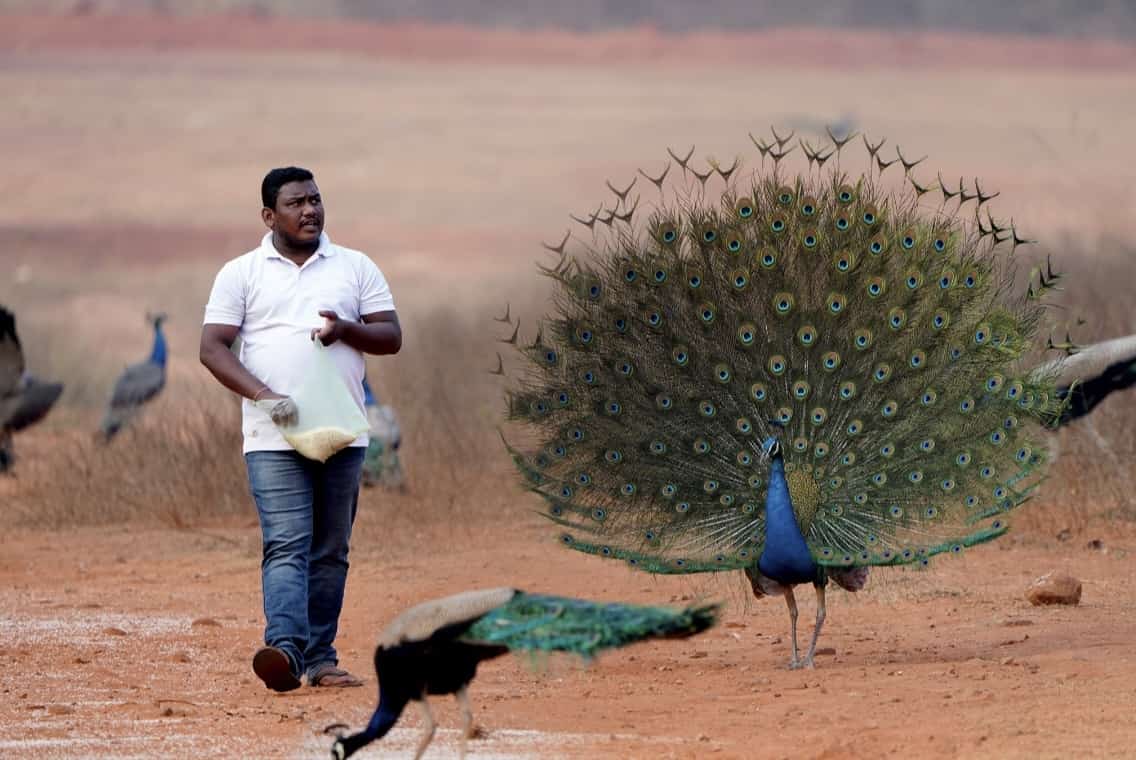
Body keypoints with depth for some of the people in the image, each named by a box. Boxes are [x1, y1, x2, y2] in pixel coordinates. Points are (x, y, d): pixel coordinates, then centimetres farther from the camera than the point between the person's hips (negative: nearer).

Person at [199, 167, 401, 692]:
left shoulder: (356, 268, 13)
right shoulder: (241, 274, 6)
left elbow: (391, 336, 11)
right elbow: (212, 347, -1)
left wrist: (346, 328, -10)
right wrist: (264, 396, -15)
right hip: (272, 437, -3)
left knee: (330, 552, 6)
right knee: (286, 545, -16)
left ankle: (320, 658, 11)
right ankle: (284, 649, -30)